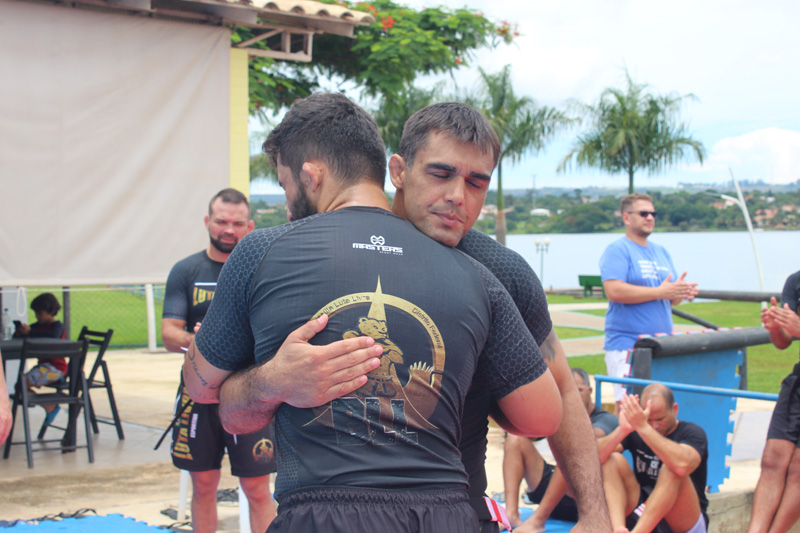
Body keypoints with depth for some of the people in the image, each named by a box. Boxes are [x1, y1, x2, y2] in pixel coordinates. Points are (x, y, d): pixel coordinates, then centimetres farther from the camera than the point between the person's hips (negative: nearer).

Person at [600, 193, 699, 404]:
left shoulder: (661, 252, 20)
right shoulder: (617, 250, -4)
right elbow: (614, 291, -19)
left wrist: (680, 292, -2)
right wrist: (660, 292, -17)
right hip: (627, 346, -7)